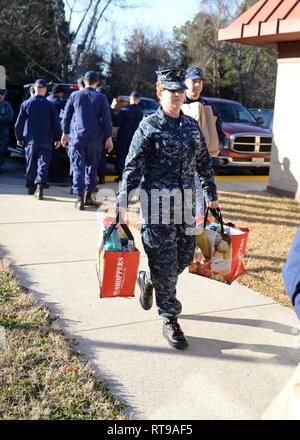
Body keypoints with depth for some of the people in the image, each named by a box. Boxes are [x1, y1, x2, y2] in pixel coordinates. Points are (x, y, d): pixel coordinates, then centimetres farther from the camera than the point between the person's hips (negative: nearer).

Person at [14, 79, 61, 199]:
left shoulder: (26, 104, -2)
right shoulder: (50, 105, -5)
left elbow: (19, 123, 2)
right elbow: (56, 123, -2)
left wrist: (19, 138, 11)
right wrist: (57, 138, 8)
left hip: (30, 140, 2)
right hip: (46, 141, -2)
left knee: (31, 163, 15)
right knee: (43, 164, -1)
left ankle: (31, 186, 25)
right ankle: (40, 186, -15)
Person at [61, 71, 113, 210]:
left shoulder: (75, 95, 2)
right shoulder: (100, 98, -1)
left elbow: (66, 116, 7)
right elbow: (106, 119, -1)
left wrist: (65, 133, 17)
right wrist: (108, 137, 7)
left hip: (77, 137, 0)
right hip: (94, 139, 1)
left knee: (78, 167, 1)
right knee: (91, 165, 15)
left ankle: (79, 198, -4)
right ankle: (88, 195, 15)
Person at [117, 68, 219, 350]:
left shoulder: (192, 126, 11)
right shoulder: (149, 126, -5)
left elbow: (204, 164, 18)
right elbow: (133, 167, -8)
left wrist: (212, 196, 18)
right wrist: (122, 202, -13)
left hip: (186, 202, 6)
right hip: (157, 203, -6)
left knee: (185, 257, 11)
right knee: (165, 265, -1)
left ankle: (147, 280, 40)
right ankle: (170, 321, 14)